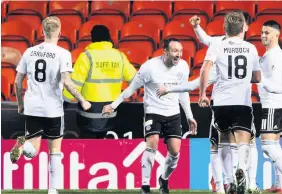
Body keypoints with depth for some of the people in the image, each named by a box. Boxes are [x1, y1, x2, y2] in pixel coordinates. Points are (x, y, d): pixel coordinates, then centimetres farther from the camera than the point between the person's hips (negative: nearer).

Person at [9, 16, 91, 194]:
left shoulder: (29, 52, 6)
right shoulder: (62, 54, -8)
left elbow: (18, 82, 9)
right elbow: (66, 82, -17)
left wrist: (20, 104, 22)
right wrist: (82, 101, -7)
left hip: (32, 108, 3)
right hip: (53, 109, -3)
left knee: (32, 151, 7)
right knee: (55, 150, 11)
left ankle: (22, 146, -27)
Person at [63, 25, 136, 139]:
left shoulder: (87, 56, -11)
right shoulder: (119, 56, 3)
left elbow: (75, 82, -13)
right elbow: (133, 78, 14)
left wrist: (65, 99, -4)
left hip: (90, 107, -5)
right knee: (100, 140, 18)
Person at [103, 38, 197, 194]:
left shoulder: (183, 67, -4)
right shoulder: (150, 67, -18)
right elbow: (132, 88, -5)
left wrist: (189, 116, 14)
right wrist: (113, 105, -2)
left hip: (173, 114, 4)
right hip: (153, 111, -4)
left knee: (175, 151, -4)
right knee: (152, 144, -22)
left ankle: (164, 180, 25)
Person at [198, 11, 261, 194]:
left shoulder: (217, 47, 3)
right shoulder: (251, 48, 10)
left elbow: (205, 70, -11)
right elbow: (257, 78, 19)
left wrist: (202, 94, -3)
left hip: (222, 102, 1)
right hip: (243, 102, -1)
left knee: (224, 140, 18)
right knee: (243, 140, -11)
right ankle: (241, 169, -41)